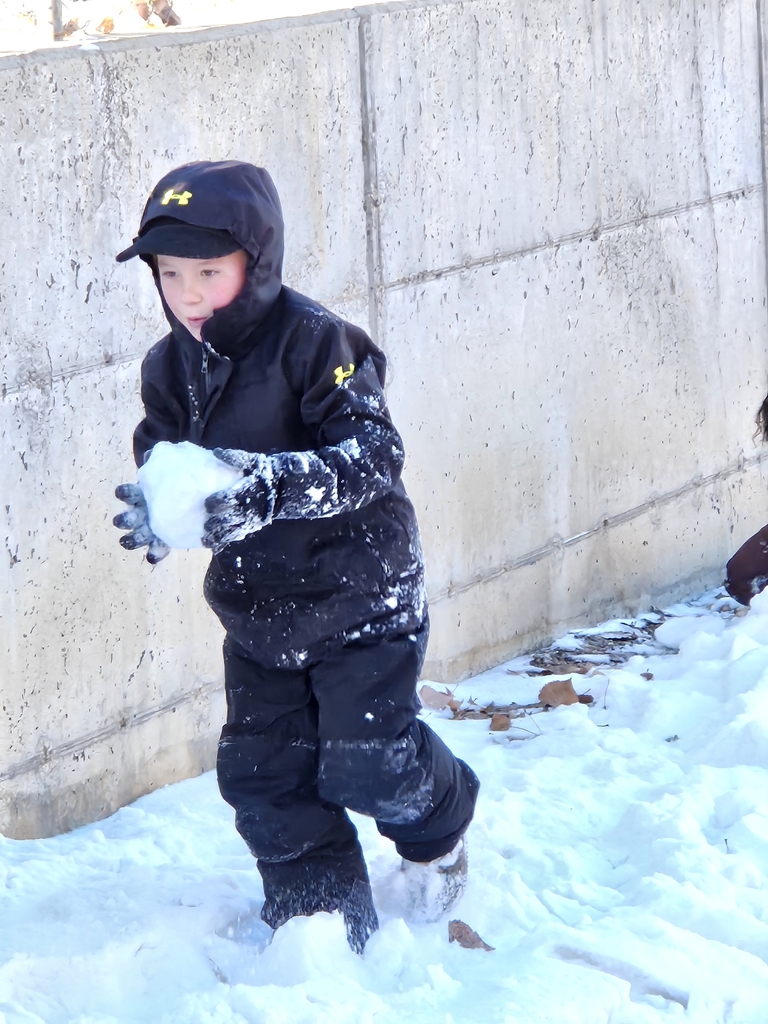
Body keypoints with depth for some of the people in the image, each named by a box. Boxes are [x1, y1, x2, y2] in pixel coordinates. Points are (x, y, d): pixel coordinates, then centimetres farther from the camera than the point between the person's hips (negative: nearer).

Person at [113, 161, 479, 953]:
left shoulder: (314, 343, -20)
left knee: (365, 766, -3)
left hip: (360, 596, -6)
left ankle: (438, 825, 32)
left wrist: (268, 483, -41)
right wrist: (153, 511, -23)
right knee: (263, 775, 6)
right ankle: (320, 924, 24)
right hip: (255, 607, 6)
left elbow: (371, 457, -27)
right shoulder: (171, 368, -1)